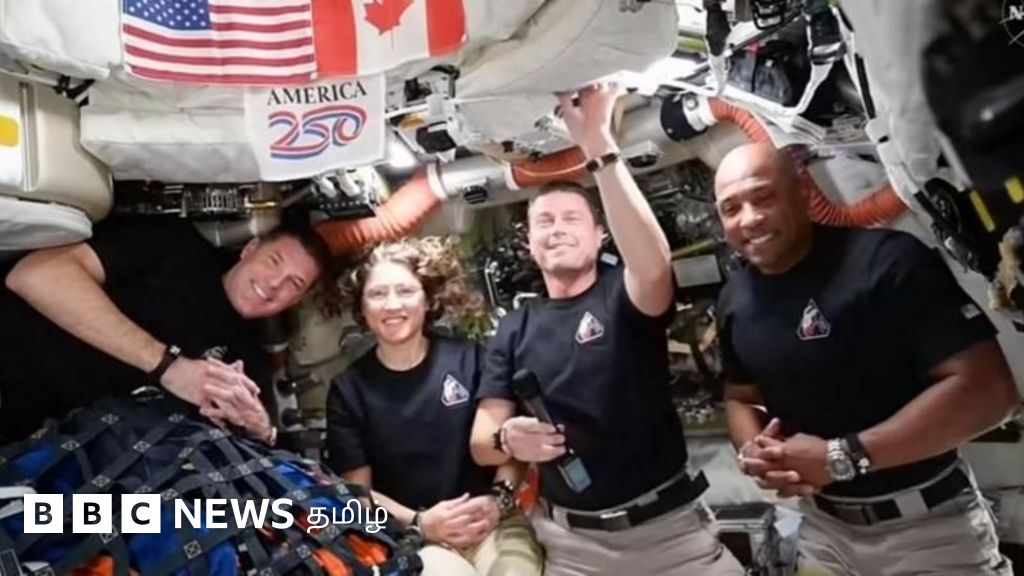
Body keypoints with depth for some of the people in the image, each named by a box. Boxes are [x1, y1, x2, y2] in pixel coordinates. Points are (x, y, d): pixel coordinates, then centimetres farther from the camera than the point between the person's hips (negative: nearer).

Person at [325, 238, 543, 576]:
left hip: (493, 522, 1)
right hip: (412, 539, -1)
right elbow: (357, 490, 3)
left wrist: (500, 497, -9)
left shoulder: (469, 359, 0)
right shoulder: (348, 390, 3)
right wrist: (417, 522, -11)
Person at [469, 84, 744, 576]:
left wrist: (597, 144, -34)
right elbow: (480, 442, 3)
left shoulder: (626, 295, -3)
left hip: (670, 523, -2)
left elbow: (654, 265, -29)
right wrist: (506, 439, -22)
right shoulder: (513, 329, 5)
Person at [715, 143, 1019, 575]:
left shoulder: (887, 260, -18)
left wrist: (842, 457, -24)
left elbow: (986, 389, -22)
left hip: (928, 526, -5)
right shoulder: (734, 301, 0)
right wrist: (751, 452, -10)